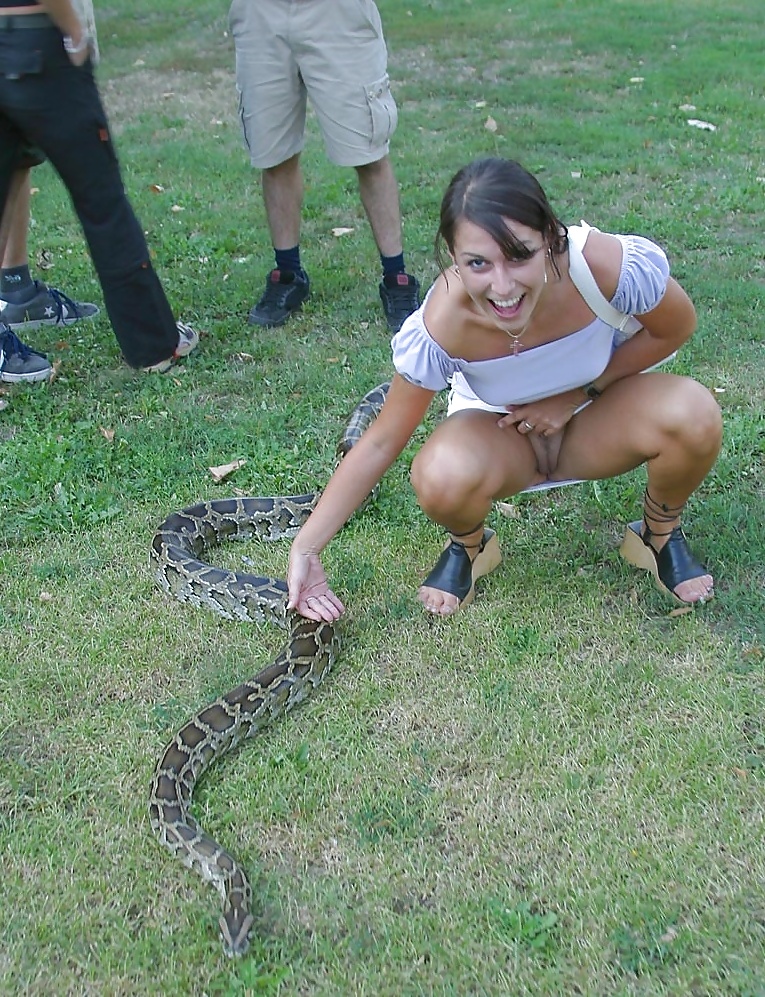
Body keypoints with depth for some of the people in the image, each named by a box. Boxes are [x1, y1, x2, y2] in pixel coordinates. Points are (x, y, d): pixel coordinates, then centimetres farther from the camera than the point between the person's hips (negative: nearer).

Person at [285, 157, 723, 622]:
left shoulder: (610, 265, -33)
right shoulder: (439, 330, -32)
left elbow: (676, 327, -11)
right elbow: (381, 443, -20)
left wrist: (578, 394, -18)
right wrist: (306, 550, -22)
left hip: (597, 414, 2)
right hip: (499, 432, -1)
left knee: (694, 414, -30)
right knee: (442, 478, -35)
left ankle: (660, 534, 3)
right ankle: (469, 547, 3)